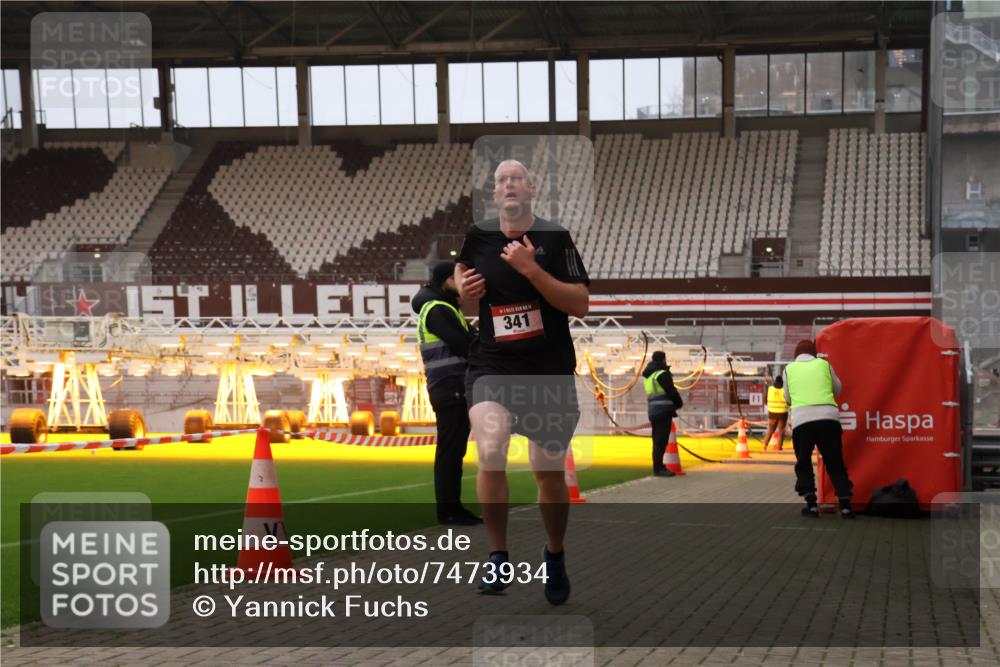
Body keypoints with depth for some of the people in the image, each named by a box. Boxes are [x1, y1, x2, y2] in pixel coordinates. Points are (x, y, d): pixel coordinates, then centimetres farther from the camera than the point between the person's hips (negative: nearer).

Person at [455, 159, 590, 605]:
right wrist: (464, 286, 2)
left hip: (550, 371, -1)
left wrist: (531, 270, -22)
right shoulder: (478, 236, 2)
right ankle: (497, 556, -7)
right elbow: (462, 268, 26)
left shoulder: (555, 239, -6)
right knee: (490, 453, -23)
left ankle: (555, 557, 34)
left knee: (550, 472, 8)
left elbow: (581, 305, -13)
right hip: (491, 367, 1)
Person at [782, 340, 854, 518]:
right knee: (835, 463, 10)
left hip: (802, 418, -1)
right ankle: (845, 504, 3)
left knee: (803, 463, 14)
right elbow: (838, 389, 26)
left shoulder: (789, 369, 15)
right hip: (828, 417, 1)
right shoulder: (823, 364, 16)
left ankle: (811, 504, 5)